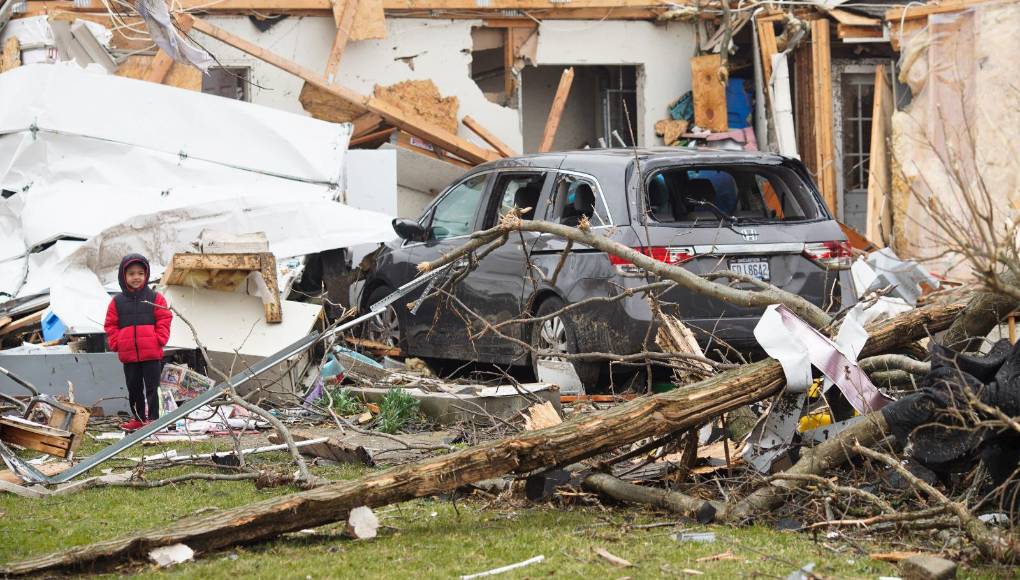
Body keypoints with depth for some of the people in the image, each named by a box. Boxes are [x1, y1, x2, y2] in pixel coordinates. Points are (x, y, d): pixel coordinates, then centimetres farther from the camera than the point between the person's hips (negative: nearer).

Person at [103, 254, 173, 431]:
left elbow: (164, 320, 0)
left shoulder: (155, 298, 0)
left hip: (152, 353, -3)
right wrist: (116, 343, -2)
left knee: (151, 388, -2)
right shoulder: (117, 302, 6)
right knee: (134, 388, 13)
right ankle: (139, 418, 24)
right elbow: (111, 325, 9)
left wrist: (159, 340, -10)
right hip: (128, 355, 3)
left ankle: (152, 418, 2)